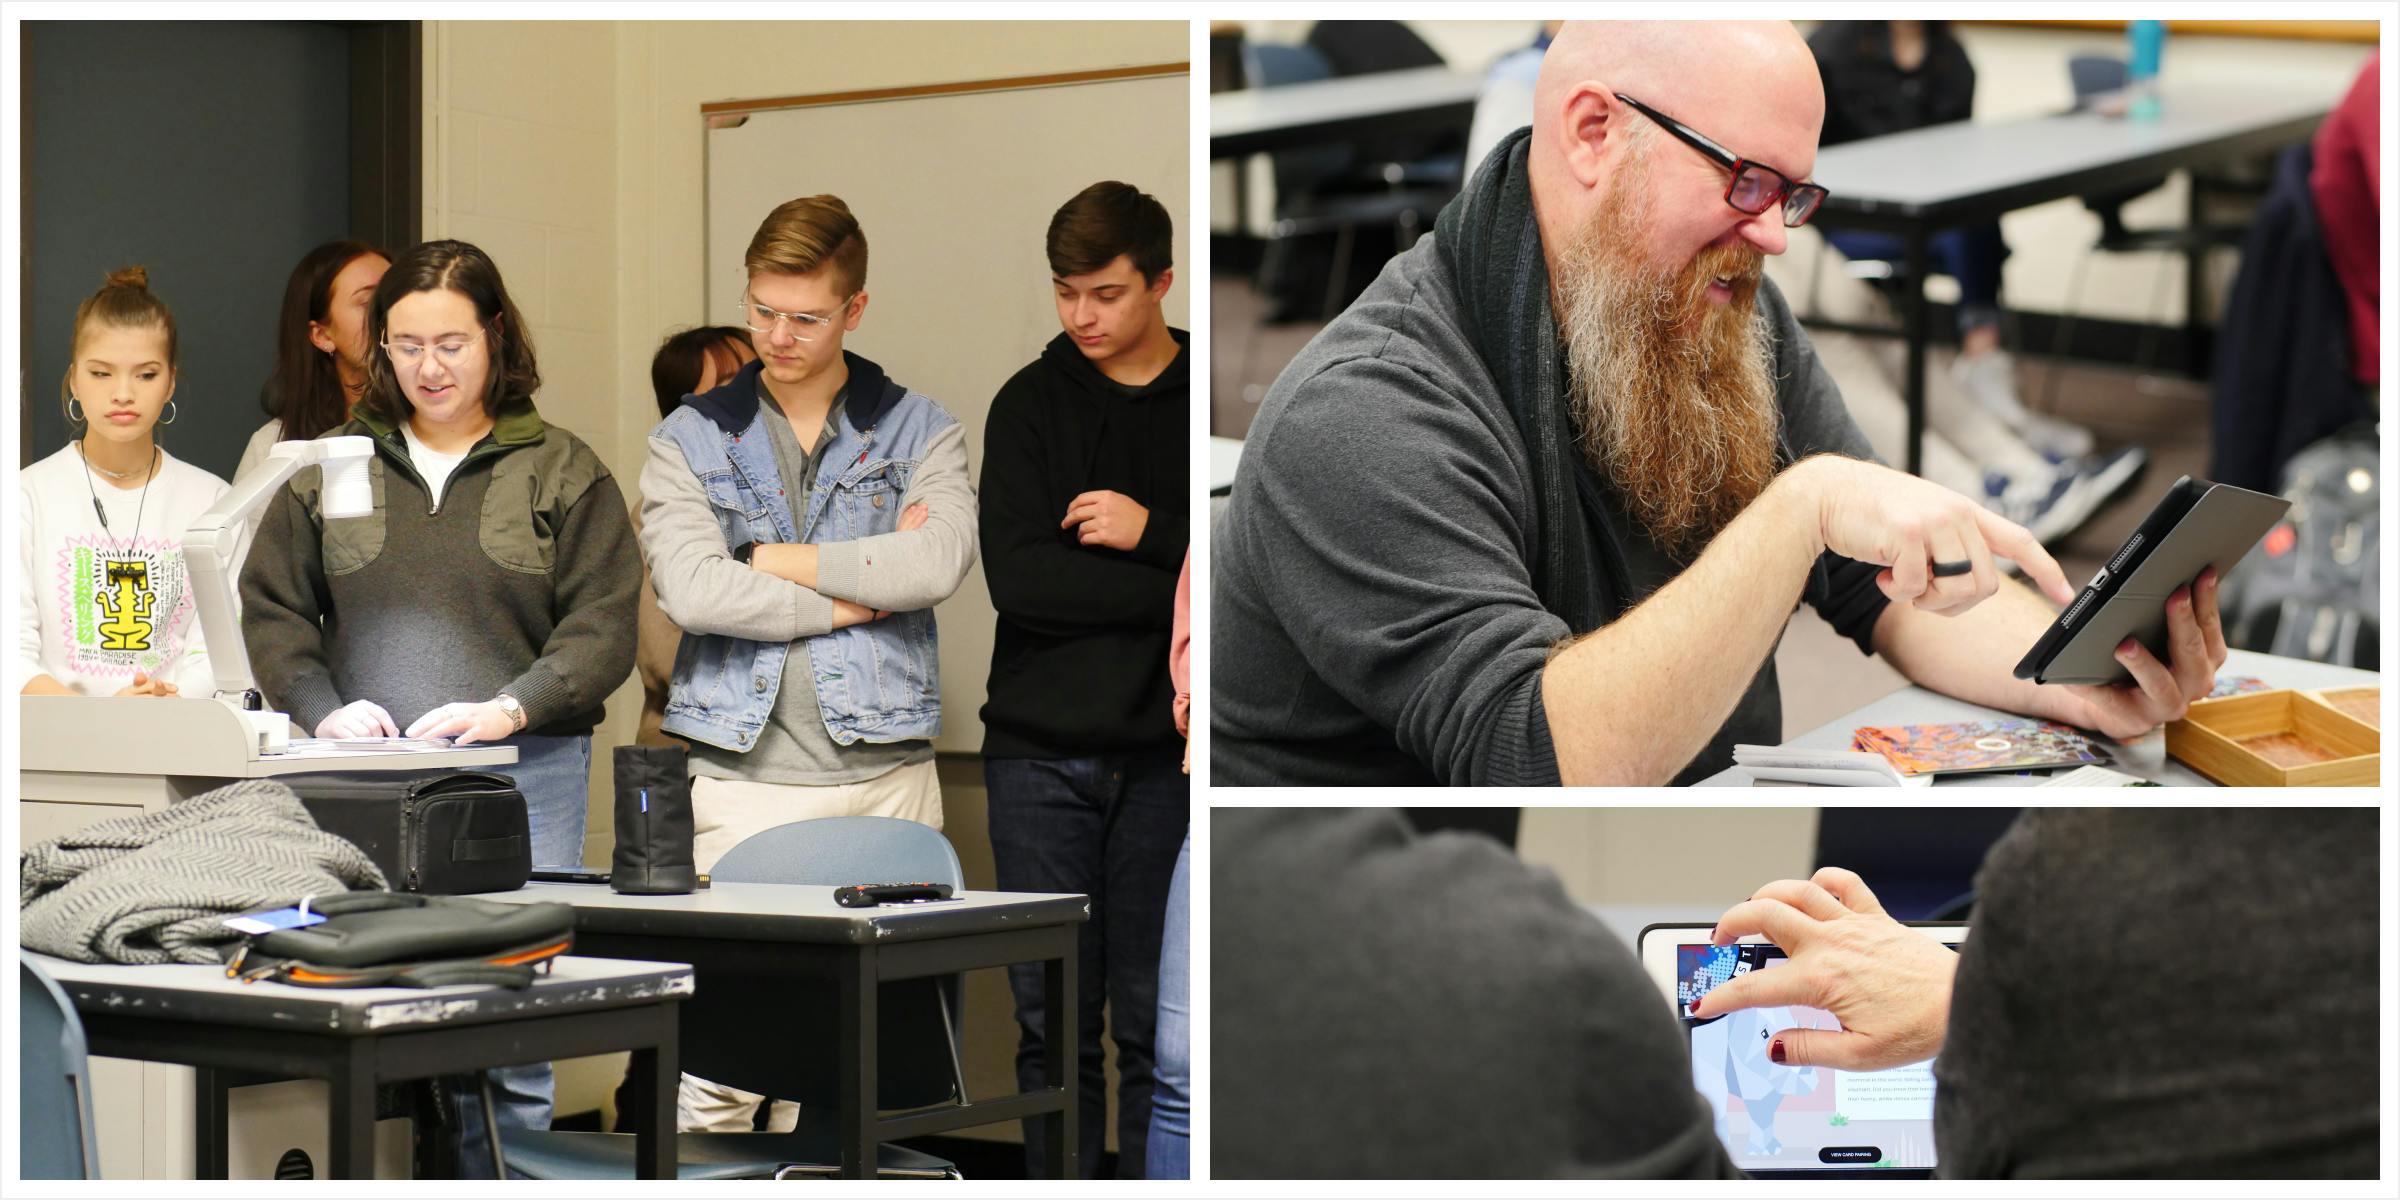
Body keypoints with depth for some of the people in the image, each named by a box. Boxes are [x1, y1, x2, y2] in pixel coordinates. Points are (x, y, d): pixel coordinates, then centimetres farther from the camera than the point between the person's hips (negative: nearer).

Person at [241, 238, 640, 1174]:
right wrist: (324, 710, -7)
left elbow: (602, 628, -1)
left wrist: (511, 709, -16)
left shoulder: (563, 472, 6)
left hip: (525, 777, -2)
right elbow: (271, 608, 10)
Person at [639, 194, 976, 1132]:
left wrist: (776, 560, -4)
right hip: (740, 780, 0)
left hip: (882, 777, 0)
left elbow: (939, 563, -10)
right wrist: (867, 586, -7)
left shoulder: (920, 432, 10)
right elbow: (690, 590, -8)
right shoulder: (689, 440, 10)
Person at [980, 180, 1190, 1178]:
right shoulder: (1031, 403, 6)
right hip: (1042, 753, 1)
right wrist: (1175, 588, -12)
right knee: (1053, 1024, 4)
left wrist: (1151, 533, -14)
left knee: (1156, 1028, 1)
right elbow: (1017, 577, -7)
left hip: (1167, 755, -1)